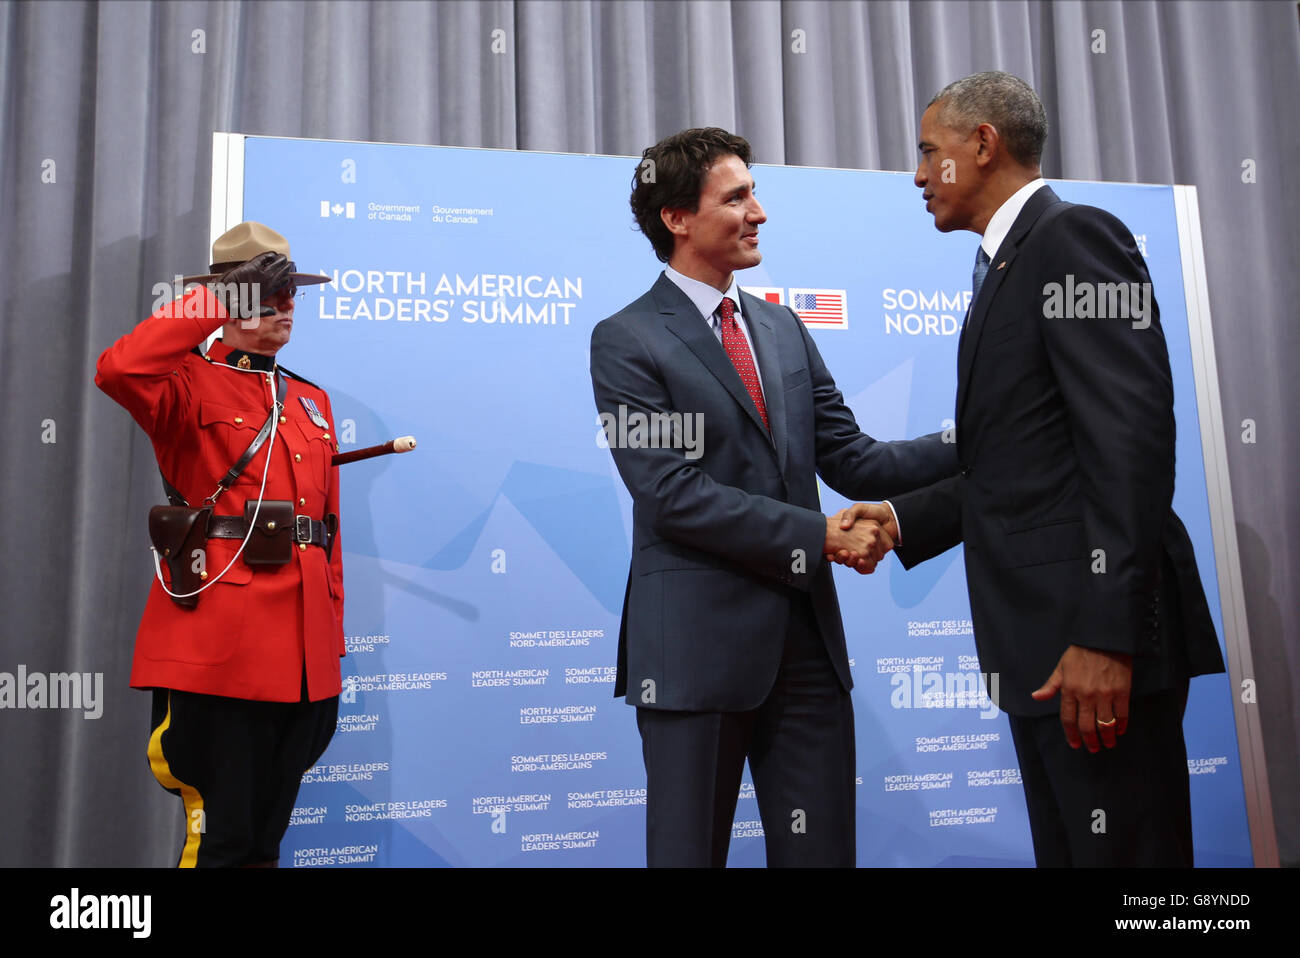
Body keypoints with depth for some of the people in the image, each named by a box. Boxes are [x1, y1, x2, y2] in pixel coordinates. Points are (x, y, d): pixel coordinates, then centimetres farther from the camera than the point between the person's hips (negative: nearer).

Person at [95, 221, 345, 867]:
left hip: (303, 647, 6)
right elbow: (118, 370, -25)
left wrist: (332, 633, 13)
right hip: (218, 638, -6)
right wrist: (214, 302, -16)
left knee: (267, 833, 17)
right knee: (219, 837, 2)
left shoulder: (312, 400, 18)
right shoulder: (191, 383, 0)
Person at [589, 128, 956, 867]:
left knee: (823, 848, 13)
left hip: (807, 637, 6)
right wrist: (818, 536, -16)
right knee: (690, 850, 9)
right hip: (699, 644, -5)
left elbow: (851, 459, 9)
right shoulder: (626, 342, -5)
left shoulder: (784, 327, 14)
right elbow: (673, 494, -15)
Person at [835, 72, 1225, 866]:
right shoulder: (1007, 266, 20)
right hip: (1041, 644, 10)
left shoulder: (1074, 237, -9)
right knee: (1065, 850, 16)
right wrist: (905, 518, 9)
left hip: (1100, 638, -9)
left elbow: (1132, 443, -19)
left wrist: (1106, 637, -24)